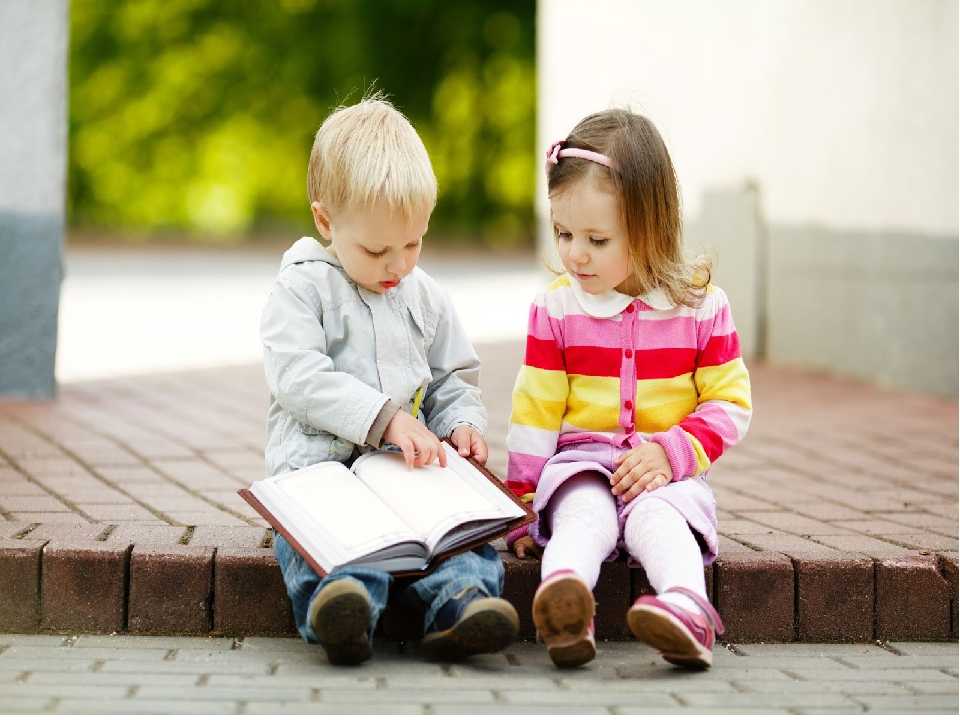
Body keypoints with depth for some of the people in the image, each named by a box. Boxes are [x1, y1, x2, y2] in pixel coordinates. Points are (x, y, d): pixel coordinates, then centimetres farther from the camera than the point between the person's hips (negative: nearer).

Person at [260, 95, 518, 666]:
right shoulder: (302, 289, 3)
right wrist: (386, 417, -19)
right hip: (319, 464, -4)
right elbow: (300, 380, -10)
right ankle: (339, 605, -61)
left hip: (410, 469, 4)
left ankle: (461, 602, -52)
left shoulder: (427, 298, 18)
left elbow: (454, 380, 26)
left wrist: (463, 423, 2)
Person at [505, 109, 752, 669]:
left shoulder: (701, 306, 1)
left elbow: (731, 404, 1)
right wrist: (523, 502, 3)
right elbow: (536, 412, 6)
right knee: (584, 516, -33)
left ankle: (687, 605, -62)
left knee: (655, 517, -34)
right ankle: (563, 605, -63)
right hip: (581, 465, 1)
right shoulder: (556, 309, 4)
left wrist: (671, 451, -14)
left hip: (666, 473, 0)